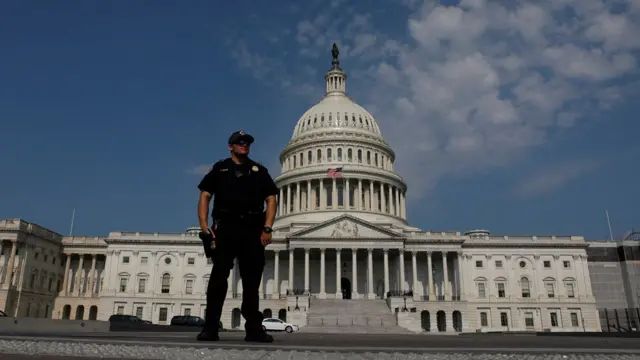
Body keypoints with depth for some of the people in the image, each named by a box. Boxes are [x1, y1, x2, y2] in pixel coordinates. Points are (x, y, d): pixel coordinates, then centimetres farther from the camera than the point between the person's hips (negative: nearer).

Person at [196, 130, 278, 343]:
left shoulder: (259, 171, 17)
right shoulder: (220, 169, 13)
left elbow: (271, 199, 9)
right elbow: (204, 196, 6)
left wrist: (267, 228, -5)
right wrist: (204, 225, -9)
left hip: (253, 229, 2)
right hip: (226, 227, -2)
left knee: (252, 280, 4)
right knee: (219, 276, -6)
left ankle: (254, 329, 9)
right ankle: (210, 328, -4)